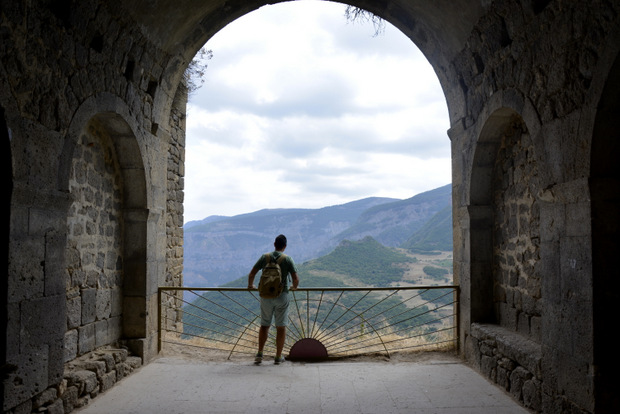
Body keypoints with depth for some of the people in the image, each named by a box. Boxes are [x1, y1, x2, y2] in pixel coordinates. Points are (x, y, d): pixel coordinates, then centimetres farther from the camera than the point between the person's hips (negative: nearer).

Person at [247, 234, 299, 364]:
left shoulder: (265, 257, 0)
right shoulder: (288, 259, -6)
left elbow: (252, 274, 0)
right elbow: (296, 279, -9)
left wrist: (250, 285, 19)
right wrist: (294, 287, 13)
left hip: (266, 296, 2)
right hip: (282, 296, -2)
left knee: (264, 325, 15)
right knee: (281, 327, 8)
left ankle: (260, 354, 8)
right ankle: (278, 357, 11)